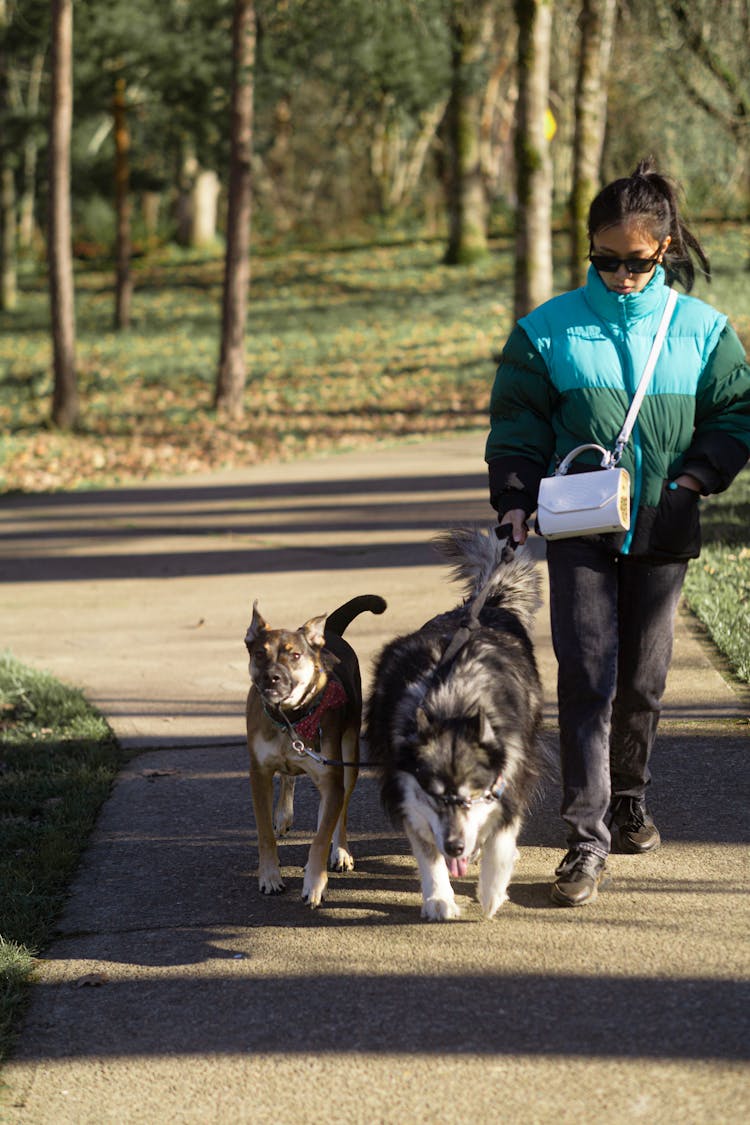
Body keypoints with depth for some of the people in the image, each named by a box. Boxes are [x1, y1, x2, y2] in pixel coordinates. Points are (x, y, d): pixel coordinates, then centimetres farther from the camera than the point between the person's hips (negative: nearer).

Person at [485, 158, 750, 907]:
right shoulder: (547, 330, 0)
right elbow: (517, 424, 3)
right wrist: (515, 502, -10)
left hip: (661, 535, 2)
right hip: (579, 534, -2)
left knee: (642, 676, 12)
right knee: (586, 677, -11)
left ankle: (628, 799, 36)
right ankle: (587, 840, -12)